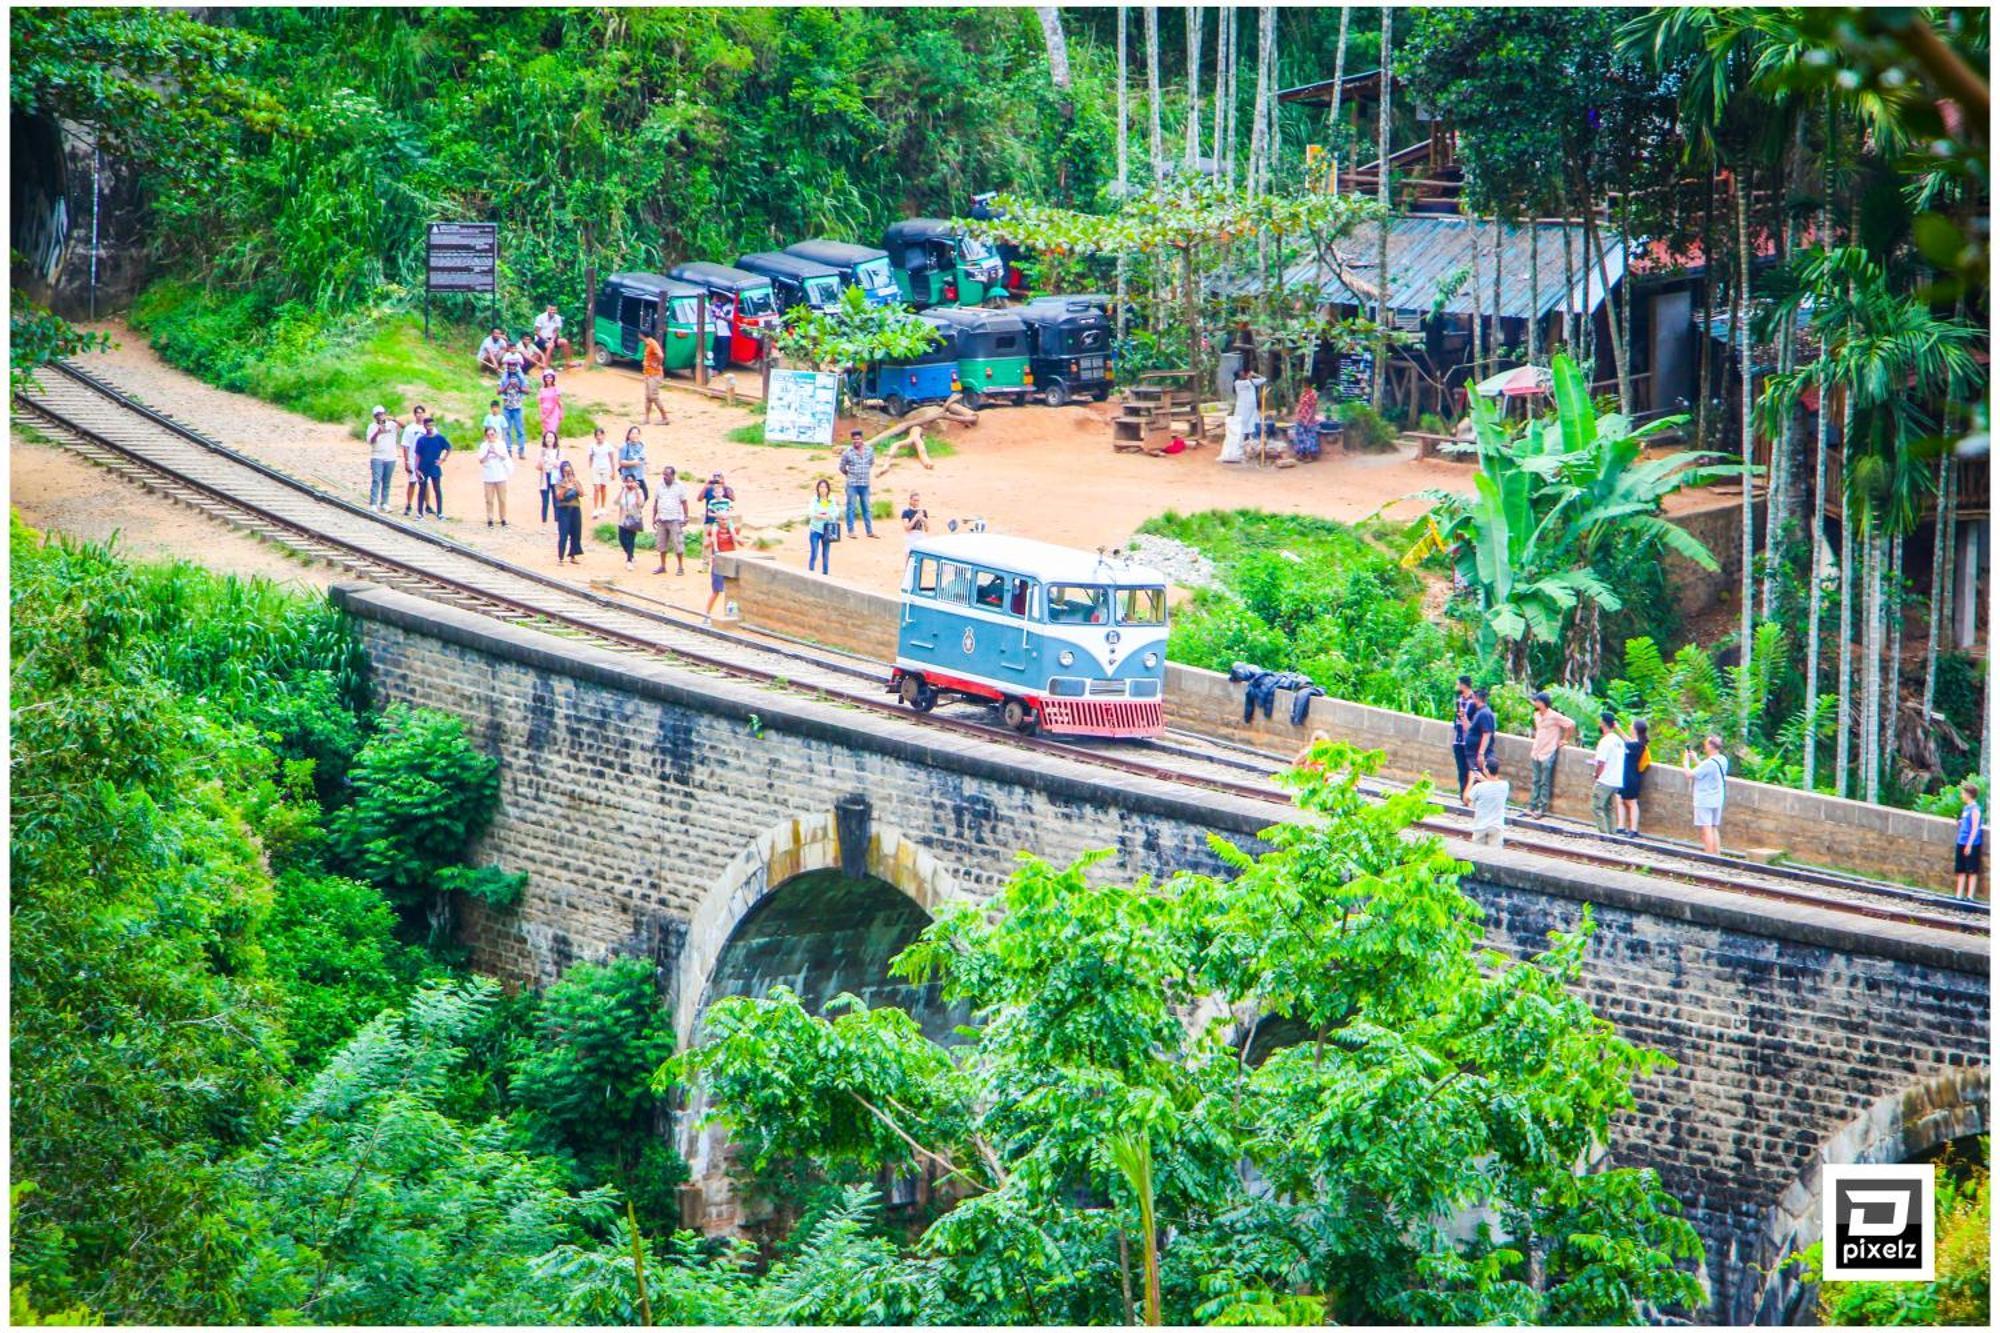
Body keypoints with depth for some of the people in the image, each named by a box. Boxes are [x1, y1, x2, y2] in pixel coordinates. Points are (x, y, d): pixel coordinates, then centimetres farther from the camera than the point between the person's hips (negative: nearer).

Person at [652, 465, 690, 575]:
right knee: (661, 543, 7)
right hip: (661, 519, 5)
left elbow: (684, 503, -2)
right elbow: (655, 503, 14)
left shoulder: (679, 487, -2)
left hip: (675, 520, -5)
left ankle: (680, 567, 0)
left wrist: (686, 518, -7)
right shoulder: (660, 486, 9)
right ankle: (662, 566, 16)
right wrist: (654, 518, 11)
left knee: (677, 543, -6)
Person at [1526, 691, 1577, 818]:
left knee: (1545, 783, -1)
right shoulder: (1537, 715, 9)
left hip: (1548, 754, -7)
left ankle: (1542, 809, 4)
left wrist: (1564, 740, -7)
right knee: (1535, 781, 9)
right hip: (1536, 752, 7)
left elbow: (1571, 724, -12)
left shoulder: (1554, 716, -14)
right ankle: (1532, 807, 13)